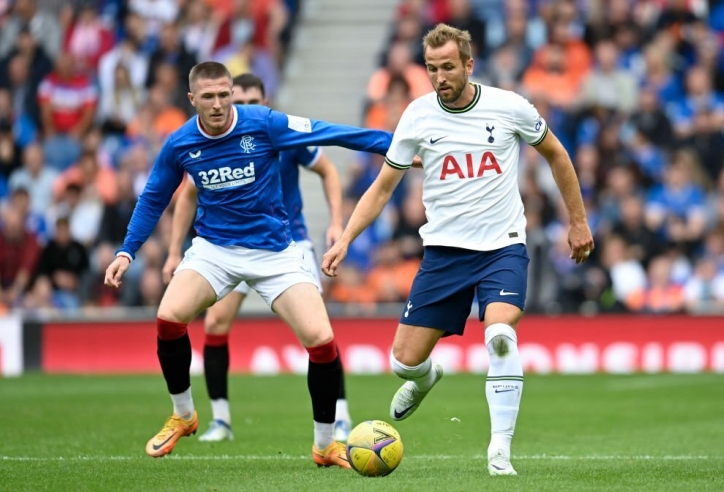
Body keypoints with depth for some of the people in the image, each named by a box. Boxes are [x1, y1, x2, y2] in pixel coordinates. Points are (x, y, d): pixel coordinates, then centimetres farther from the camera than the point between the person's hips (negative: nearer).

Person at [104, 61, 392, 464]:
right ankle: (183, 416, 3)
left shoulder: (264, 124, -15)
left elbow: (327, 133, -14)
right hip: (215, 247, 2)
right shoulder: (179, 145, -6)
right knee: (168, 317, -23)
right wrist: (127, 252, 4)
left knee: (321, 339, -16)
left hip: (275, 251, -2)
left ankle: (325, 445, 5)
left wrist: (393, 143, -17)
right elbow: (153, 199, 9)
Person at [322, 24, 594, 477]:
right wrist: (345, 240, -6)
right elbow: (383, 187, 5)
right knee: (405, 362, 0)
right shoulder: (418, 116, -3)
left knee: (500, 333, -30)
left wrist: (578, 221, 12)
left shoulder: (509, 108, -7)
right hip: (444, 250, 2)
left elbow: (555, 155, 10)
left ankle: (500, 448, -20)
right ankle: (426, 378, 40)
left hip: (503, 247, -2)